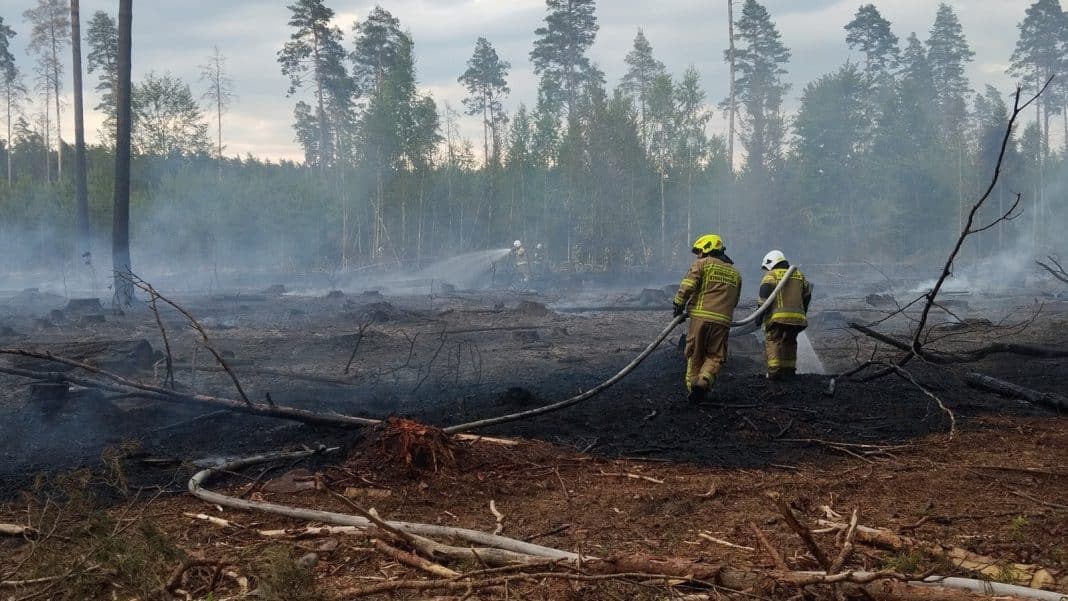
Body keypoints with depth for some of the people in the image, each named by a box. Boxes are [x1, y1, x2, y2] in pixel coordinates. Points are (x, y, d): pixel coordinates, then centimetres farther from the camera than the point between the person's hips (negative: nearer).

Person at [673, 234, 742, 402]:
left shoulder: (702, 264, 3)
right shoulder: (735, 273, 19)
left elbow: (687, 285, -8)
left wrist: (679, 305, 2)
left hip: (700, 316, -3)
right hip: (723, 320, 3)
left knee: (695, 355, 10)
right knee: (715, 356, 6)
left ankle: (692, 385, 10)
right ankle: (704, 381, -17)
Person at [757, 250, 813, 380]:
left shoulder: (771, 275, 4)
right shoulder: (799, 275, 22)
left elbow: (765, 292, -13)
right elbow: (807, 295, 24)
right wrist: (803, 313, 31)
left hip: (778, 316, -5)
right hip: (797, 317, 5)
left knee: (773, 341, -1)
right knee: (789, 342, 18)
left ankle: (774, 370, -13)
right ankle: (789, 369, 19)